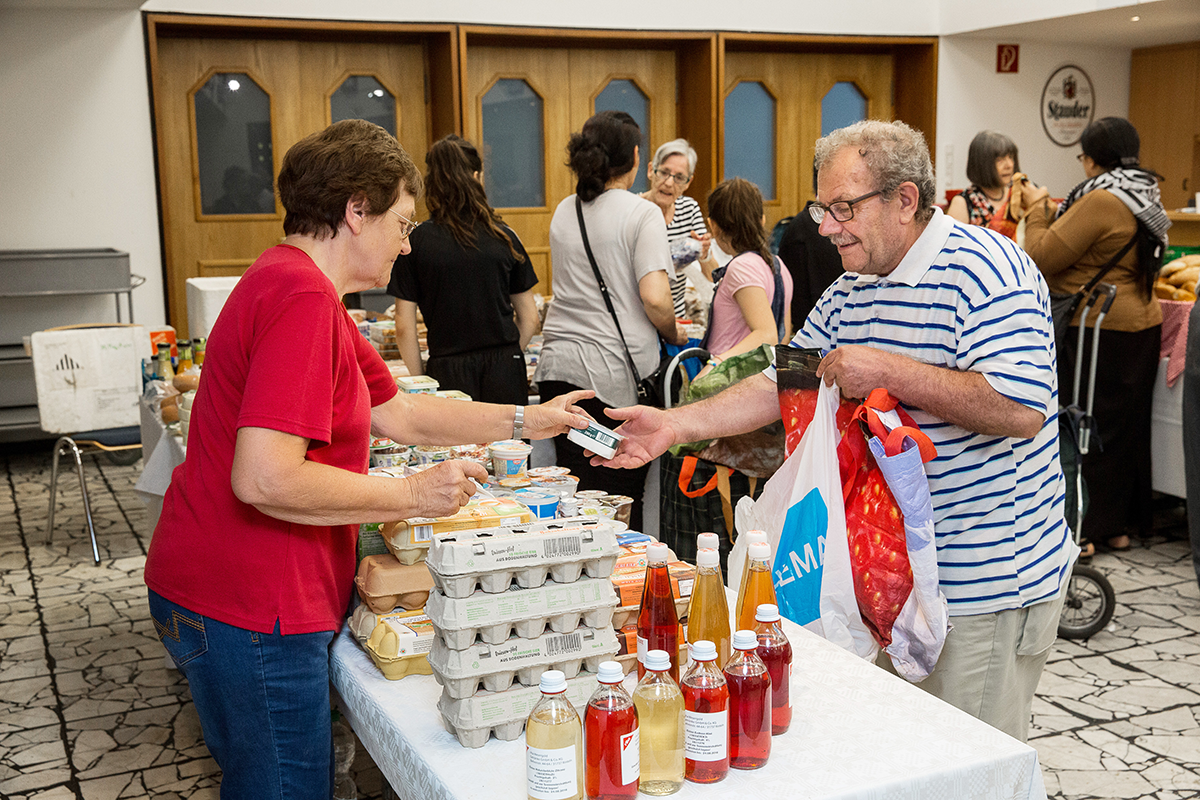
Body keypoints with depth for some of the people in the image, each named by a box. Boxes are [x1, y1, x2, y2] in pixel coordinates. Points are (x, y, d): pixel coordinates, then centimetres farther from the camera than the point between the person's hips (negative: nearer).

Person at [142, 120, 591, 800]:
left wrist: (526, 421, 14)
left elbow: (397, 413, 17)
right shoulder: (303, 297, -22)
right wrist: (412, 496, -20)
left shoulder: (295, 284, 14)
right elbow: (263, 479, -30)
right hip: (249, 613, -11)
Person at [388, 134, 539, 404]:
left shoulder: (416, 242, -3)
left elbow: (404, 326, -2)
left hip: (449, 374, -1)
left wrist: (419, 383, 8)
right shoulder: (503, 237, 2)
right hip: (505, 372, 2)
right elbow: (529, 319, 7)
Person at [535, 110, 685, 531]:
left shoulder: (563, 212, 13)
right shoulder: (642, 214, -6)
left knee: (574, 492, 8)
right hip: (617, 371, -5)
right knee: (621, 500, 4)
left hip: (558, 365, 5)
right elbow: (655, 299, -16)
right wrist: (674, 335, 4)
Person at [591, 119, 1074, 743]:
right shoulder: (849, 292, 9)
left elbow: (1023, 409, -27)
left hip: (987, 581, -8)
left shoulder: (986, 269, -17)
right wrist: (674, 426, -1)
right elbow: (783, 384, 10)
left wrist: (887, 371, -24)